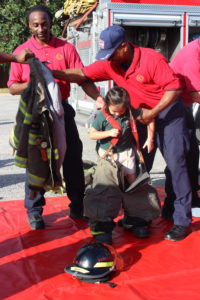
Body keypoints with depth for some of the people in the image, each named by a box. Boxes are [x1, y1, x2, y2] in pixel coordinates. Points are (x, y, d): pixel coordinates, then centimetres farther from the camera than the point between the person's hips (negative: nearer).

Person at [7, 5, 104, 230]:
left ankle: (77, 206, 23)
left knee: (73, 159, 6)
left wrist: (97, 97, -20)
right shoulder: (22, 51, 3)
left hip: (62, 109, 1)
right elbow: (12, 87, 1)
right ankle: (34, 211, 16)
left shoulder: (66, 48, 3)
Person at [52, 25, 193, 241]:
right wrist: (54, 73, -16)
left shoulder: (152, 59, -20)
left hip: (168, 111, -6)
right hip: (141, 113, 6)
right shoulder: (110, 64, -2)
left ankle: (182, 220, -4)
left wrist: (153, 113, -21)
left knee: (175, 163, -9)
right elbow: (82, 74, -4)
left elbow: (174, 87, -19)